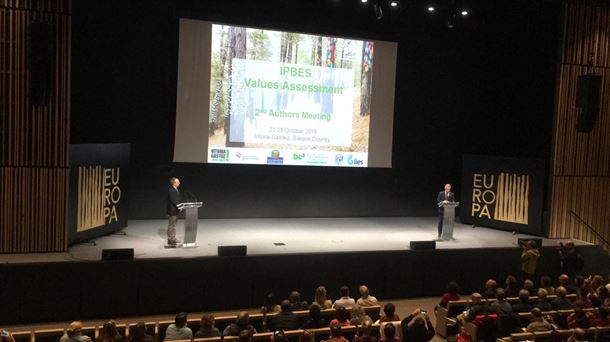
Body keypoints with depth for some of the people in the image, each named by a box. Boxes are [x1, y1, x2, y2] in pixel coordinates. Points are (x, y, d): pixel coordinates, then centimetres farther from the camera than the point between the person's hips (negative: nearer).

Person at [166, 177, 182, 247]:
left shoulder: (177, 190, 11)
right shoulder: (171, 191, -18)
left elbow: (179, 200, 15)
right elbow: (173, 201, -24)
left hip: (176, 210, 10)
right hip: (172, 210, -10)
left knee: (173, 225, 16)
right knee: (171, 226, -4)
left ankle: (173, 239, 25)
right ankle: (170, 241, 1)